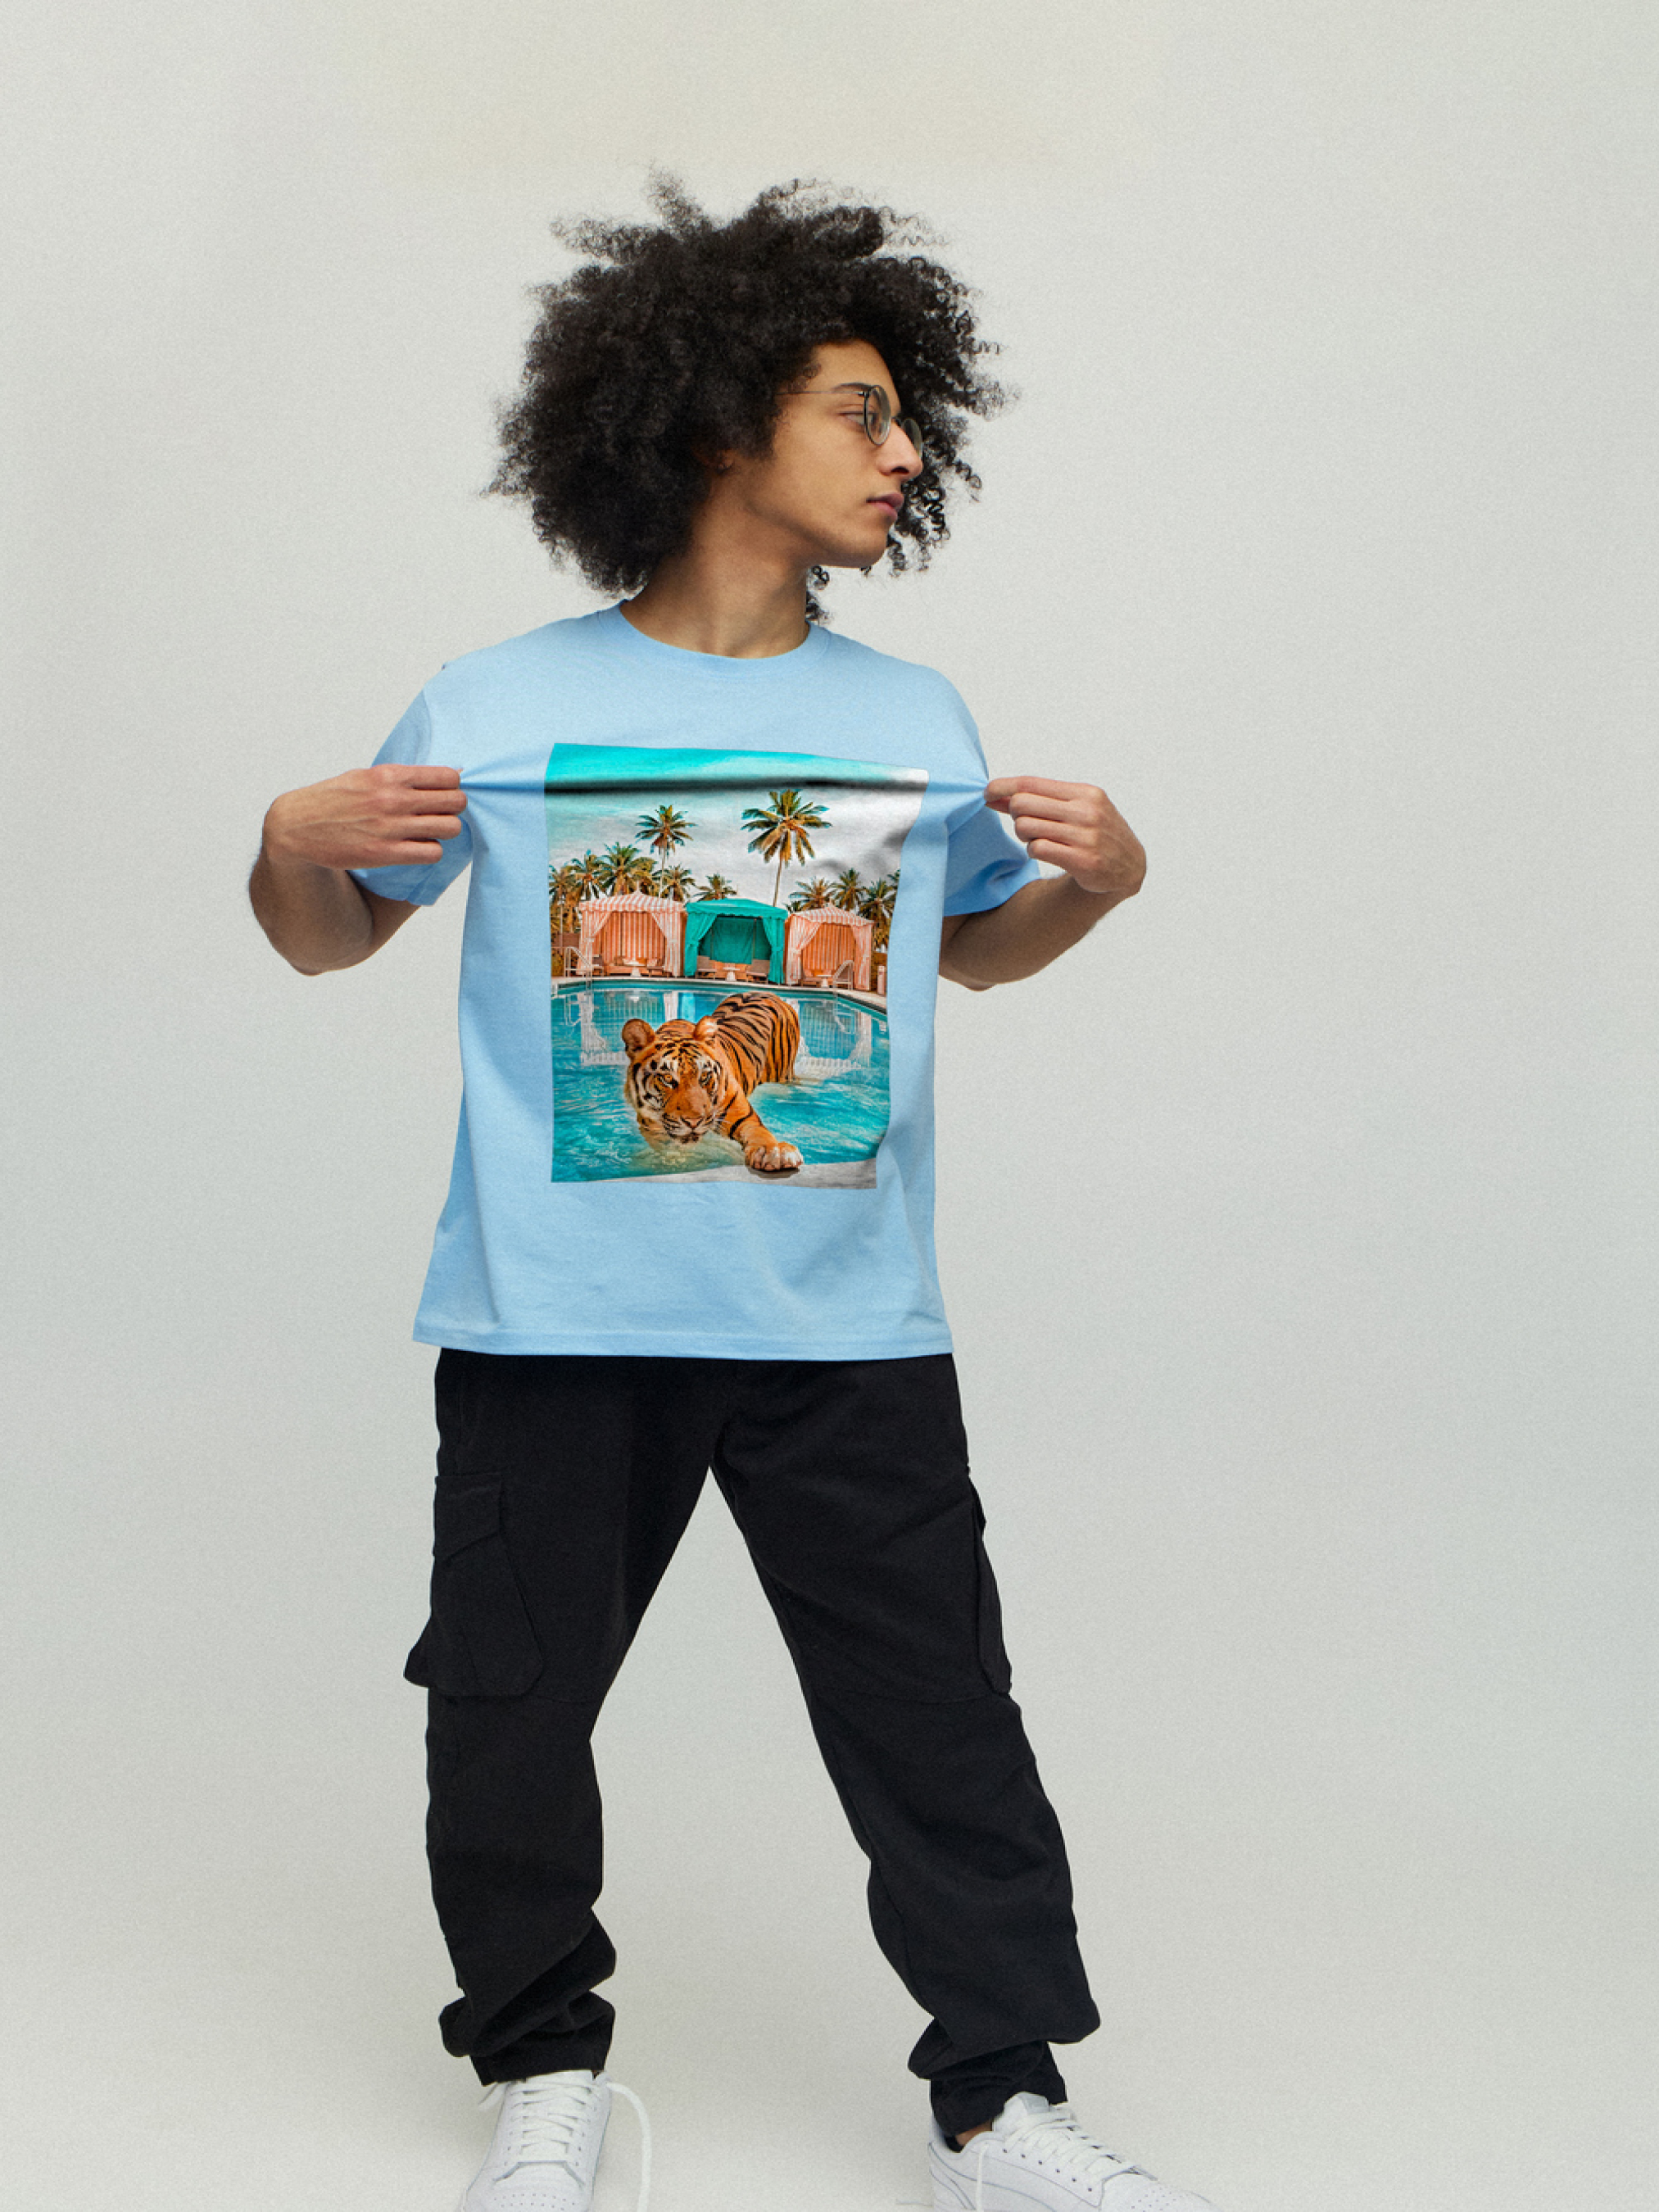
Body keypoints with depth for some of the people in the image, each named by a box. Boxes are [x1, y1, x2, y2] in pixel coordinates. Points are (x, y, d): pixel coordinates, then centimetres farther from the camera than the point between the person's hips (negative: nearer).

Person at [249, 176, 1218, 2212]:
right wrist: (297, 849, -11)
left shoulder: (914, 723, 8)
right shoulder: (495, 711, 0)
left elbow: (978, 943, 23)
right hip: (551, 1329, -1)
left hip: (847, 1333, 2)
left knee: (939, 1719, 5)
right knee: (504, 1717, 10)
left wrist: (1094, 876, 4)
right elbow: (328, 940, 11)